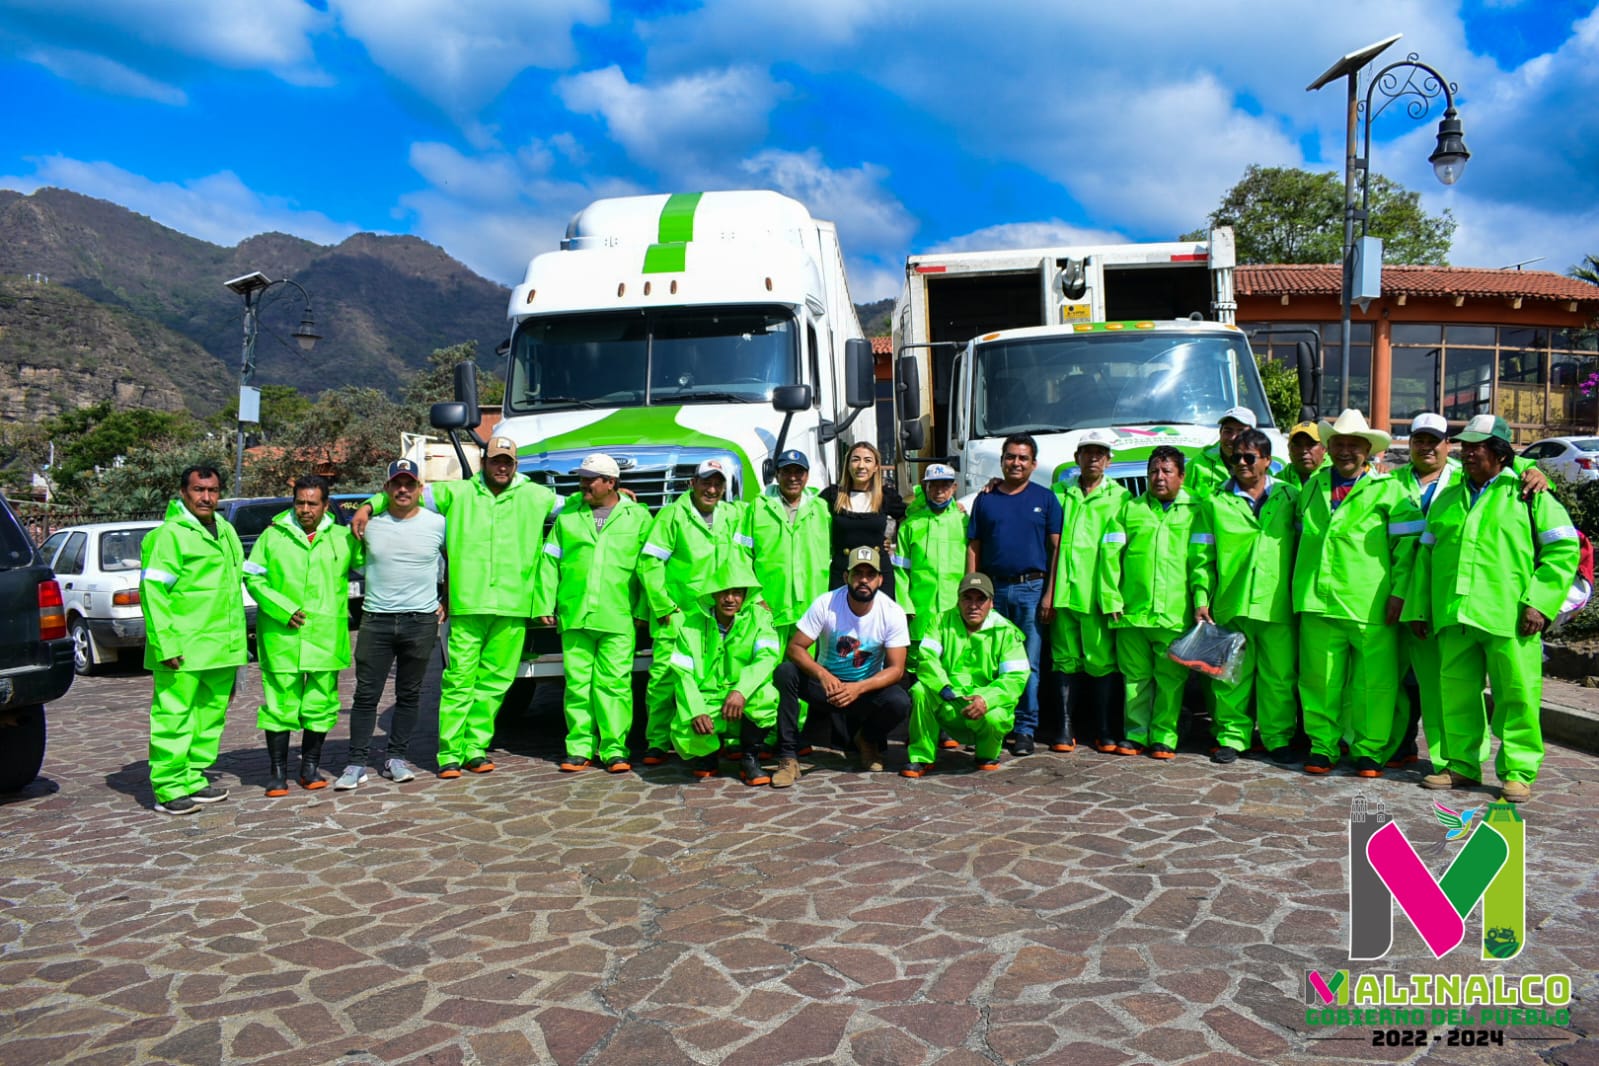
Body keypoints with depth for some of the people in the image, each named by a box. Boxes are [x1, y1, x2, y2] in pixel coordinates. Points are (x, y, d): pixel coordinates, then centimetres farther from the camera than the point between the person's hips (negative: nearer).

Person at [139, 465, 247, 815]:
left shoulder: (226, 531, 17)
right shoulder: (170, 534, -8)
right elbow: (152, 591, -13)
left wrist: (237, 640, 19)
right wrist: (166, 644, -19)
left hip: (221, 648, 8)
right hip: (183, 651, -8)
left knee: (211, 716, 13)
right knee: (174, 717, -4)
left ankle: (194, 779, 23)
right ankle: (170, 789, 2)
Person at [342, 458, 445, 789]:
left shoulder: (438, 524, 0)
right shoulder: (370, 524, 2)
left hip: (421, 621, 0)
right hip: (375, 620, 0)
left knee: (409, 694, 8)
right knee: (366, 694, 1)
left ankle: (397, 758, 18)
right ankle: (356, 762, 8)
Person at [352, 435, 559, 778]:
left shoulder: (535, 497, 14)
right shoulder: (457, 493, 13)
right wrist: (370, 506, 4)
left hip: (512, 608, 1)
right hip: (467, 606, -1)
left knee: (494, 682, 4)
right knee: (459, 679, -4)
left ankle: (476, 747, 14)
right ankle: (450, 753, 3)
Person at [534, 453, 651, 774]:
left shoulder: (638, 517, 8)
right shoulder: (568, 515, 14)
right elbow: (550, 561, 12)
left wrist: (643, 611, 0)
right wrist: (544, 604, 5)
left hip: (618, 619, -2)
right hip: (574, 616, 3)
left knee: (614, 683, -5)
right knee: (577, 683, 3)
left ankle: (615, 749, 2)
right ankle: (580, 747, 10)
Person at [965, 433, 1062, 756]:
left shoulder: (1045, 498, 7)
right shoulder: (985, 499, 11)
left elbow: (1057, 548, 3)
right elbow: (973, 547, 10)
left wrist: (1050, 594, -5)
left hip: (1031, 588, -2)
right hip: (992, 588, 2)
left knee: (1028, 664, -1)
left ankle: (1025, 729, 5)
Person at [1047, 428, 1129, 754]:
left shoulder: (1119, 497, 8)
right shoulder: (1059, 492, 15)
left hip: (1098, 591, -2)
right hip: (1064, 589, 2)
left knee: (1102, 660, 0)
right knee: (1066, 660, 5)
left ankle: (1104, 730, 9)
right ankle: (1066, 728, 10)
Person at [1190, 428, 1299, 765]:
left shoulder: (1289, 497, 10)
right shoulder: (1215, 502, 7)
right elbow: (1202, 557, 5)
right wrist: (1201, 599, -3)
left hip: (1278, 606, 0)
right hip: (1230, 605, 0)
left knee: (1279, 676, 4)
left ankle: (1278, 738, 16)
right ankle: (1232, 737, 14)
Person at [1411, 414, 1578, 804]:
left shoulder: (1529, 495, 4)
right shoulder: (1447, 499, 18)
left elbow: (1564, 548, 0)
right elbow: (1426, 554, 21)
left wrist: (1539, 601, -9)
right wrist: (1420, 606, 14)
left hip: (1509, 618, -4)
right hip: (1453, 616, 4)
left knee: (1517, 694, -1)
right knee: (1457, 692, 8)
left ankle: (1518, 772, 10)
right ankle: (1462, 765, 19)